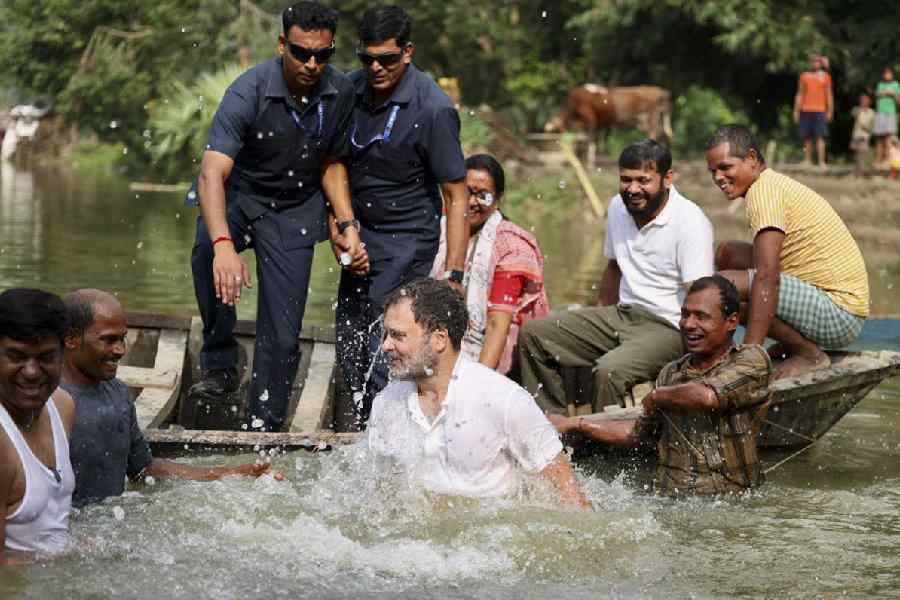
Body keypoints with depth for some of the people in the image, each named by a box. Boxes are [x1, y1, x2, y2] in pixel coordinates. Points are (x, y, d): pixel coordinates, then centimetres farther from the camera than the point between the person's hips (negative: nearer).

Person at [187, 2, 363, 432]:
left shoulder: (341, 92, -10)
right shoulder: (249, 92, -26)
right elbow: (211, 174, -36)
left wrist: (348, 226, -6)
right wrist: (223, 243, -51)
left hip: (294, 209, 3)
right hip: (237, 194, -3)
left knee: (282, 335, -4)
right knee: (208, 251, -37)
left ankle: (264, 429, 10)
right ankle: (219, 365, -23)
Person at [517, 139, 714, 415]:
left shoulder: (690, 221, -16)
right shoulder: (618, 207, 7)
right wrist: (596, 322, 20)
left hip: (669, 327, -8)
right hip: (623, 313, 8)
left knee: (610, 371, -35)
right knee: (533, 333, -1)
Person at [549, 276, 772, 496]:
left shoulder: (752, 359, -1)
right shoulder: (671, 373, 17)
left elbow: (707, 396, -19)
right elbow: (639, 430, 30)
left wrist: (657, 396, 1)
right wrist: (574, 424, 26)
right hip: (669, 501, 3)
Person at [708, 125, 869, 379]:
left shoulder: (763, 189, -17)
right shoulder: (776, 184, 15)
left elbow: (767, 277, -26)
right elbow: (770, 267, 24)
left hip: (839, 314, -11)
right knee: (727, 253, 15)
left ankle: (809, 353, -11)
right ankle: (793, 342, 14)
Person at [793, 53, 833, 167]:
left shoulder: (825, 77, 9)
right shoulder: (804, 76, 12)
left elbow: (829, 94, 8)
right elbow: (799, 94, 13)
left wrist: (830, 111, 0)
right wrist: (796, 110, 7)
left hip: (820, 110, -2)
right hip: (806, 110, 2)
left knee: (820, 137, -10)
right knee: (807, 137, 4)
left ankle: (821, 161, -14)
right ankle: (807, 160, 8)